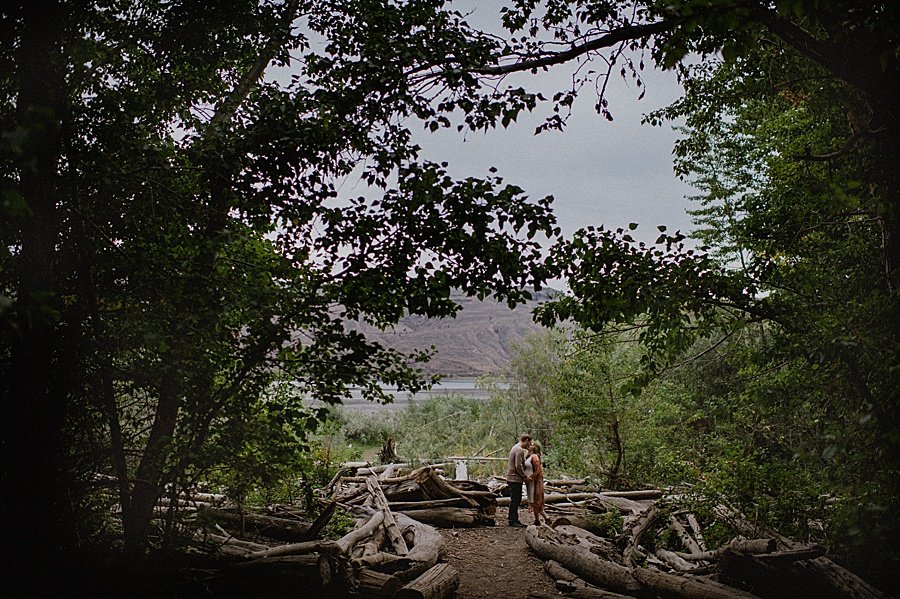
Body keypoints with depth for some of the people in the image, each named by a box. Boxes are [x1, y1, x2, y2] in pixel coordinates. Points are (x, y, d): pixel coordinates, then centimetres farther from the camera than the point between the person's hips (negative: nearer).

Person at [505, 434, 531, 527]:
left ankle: (514, 519, 20)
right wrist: (525, 477, -14)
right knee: (515, 500, -4)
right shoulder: (520, 450, -18)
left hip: (512, 477, 10)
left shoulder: (515, 447, 15)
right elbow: (518, 466, -23)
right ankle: (512, 520, 1)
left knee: (516, 499, 15)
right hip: (515, 478, -10)